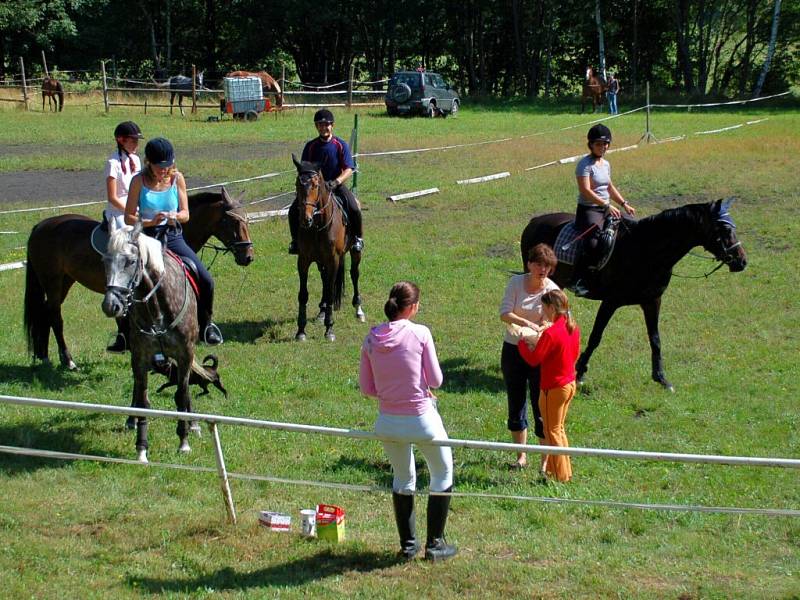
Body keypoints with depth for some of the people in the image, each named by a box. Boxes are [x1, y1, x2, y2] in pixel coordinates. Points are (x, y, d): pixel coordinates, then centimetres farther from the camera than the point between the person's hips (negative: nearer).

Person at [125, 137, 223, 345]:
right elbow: (128, 217, -4)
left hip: (173, 237, 2)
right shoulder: (139, 181, -4)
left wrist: (175, 216, -17)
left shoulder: (177, 178, 3)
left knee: (205, 280, -10)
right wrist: (150, 222, -21)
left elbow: (185, 214, 6)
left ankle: (205, 324, 15)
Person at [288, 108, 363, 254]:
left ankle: (358, 237, -2)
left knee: (354, 208, -27)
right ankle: (296, 240, 6)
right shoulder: (311, 146, 3)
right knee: (294, 210, -16)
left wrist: (336, 182, -26)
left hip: (336, 186, -2)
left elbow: (348, 170, -9)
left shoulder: (341, 145, -3)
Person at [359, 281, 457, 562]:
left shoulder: (372, 339, -2)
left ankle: (407, 545, 30)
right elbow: (435, 380, -9)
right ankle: (435, 544, 21)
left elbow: (367, 387, 3)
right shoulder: (420, 333, -14)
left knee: (403, 479, 24)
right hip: (421, 420, -4)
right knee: (442, 475, 19)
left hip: (388, 422, 4)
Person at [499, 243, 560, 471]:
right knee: (515, 404, 12)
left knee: (541, 407, -2)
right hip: (512, 349, 3)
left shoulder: (553, 290, -9)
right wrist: (526, 323, -32)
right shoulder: (516, 283, -5)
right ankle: (521, 456, 26)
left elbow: (549, 321, -15)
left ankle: (546, 460, 6)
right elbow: (504, 313, -14)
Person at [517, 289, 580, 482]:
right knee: (559, 429, 21)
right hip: (570, 384, 8)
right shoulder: (573, 328, 1)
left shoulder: (550, 333, -24)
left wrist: (522, 342, -1)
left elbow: (533, 360, -17)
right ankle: (565, 471, 28)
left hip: (553, 388, -8)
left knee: (552, 431, 5)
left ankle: (560, 475, 10)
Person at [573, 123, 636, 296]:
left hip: (606, 210, 9)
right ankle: (580, 281, -27)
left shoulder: (605, 164, 14)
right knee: (593, 243, -30)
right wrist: (607, 206, -26)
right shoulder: (585, 164, -11)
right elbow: (586, 190, -21)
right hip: (588, 209, -9)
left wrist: (624, 204, 16)